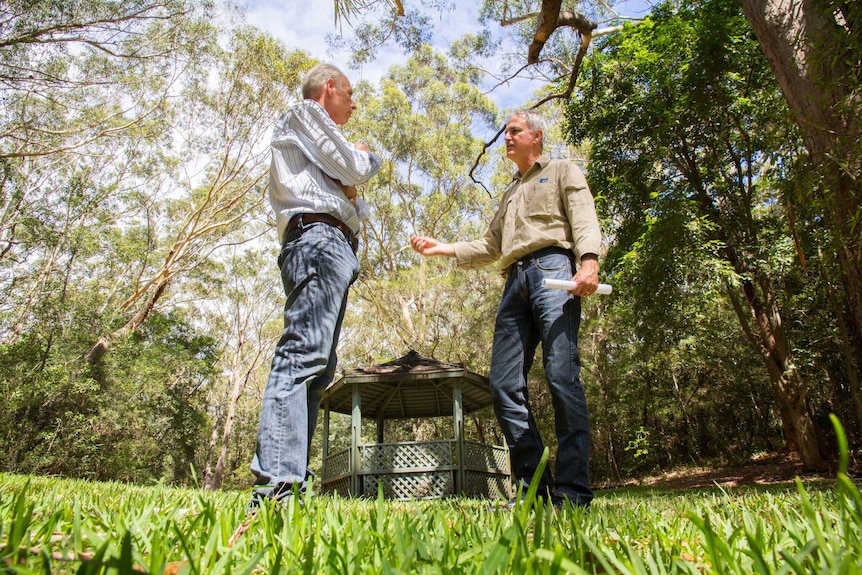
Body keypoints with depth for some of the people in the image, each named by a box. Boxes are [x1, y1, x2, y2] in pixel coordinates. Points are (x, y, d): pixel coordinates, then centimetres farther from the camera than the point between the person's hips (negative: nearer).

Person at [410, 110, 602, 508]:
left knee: (561, 375, -17)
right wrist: (444, 249, 20)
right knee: (504, 384, -6)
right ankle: (534, 488, 0)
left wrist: (589, 261, -18)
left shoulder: (562, 171, 18)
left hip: (553, 268, -6)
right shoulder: (510, 193, 37)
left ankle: (573, 493, -13)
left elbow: (584, 218, 1)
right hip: (515, 281, 6)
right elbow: (490, 247, 32)